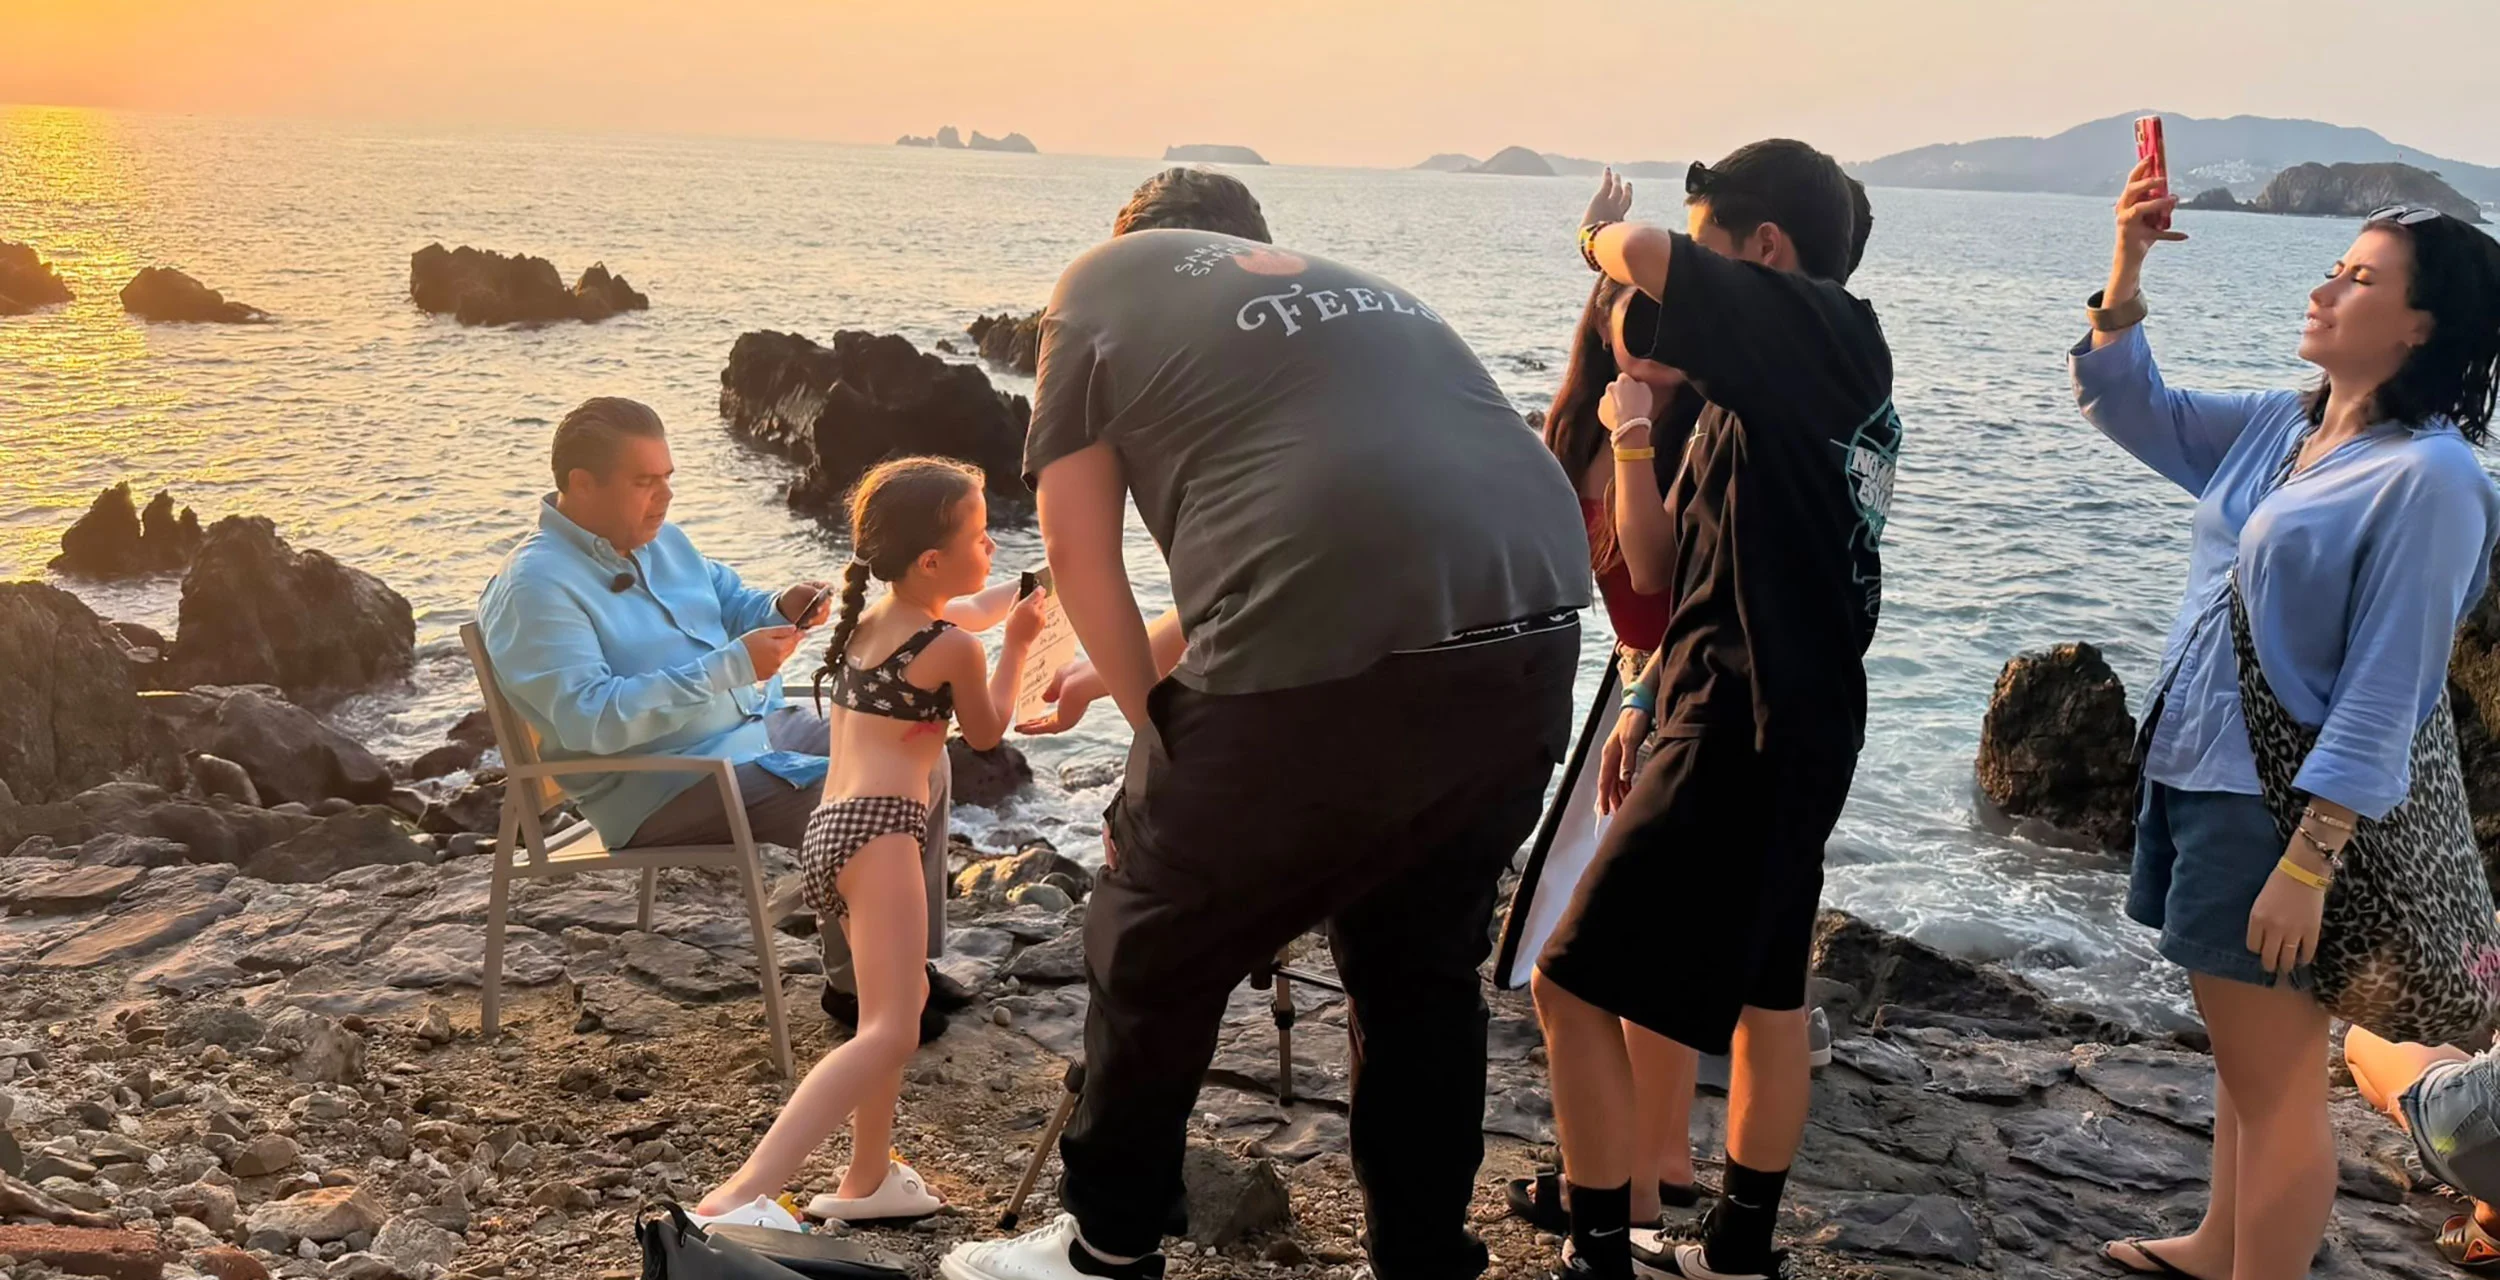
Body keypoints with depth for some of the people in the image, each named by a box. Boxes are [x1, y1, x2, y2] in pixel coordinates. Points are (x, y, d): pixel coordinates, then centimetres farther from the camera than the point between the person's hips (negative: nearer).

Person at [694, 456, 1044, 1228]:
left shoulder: (866, 620, 17)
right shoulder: (953, 647, -5)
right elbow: (986, 734, 12)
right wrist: (1018, 644, 23)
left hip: (827, 829, 10)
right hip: (876, 831, -10)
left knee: (902, 997, 27)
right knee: (890, 1032, -19)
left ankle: (866, 1180, 33)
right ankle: (740, 1196, -34)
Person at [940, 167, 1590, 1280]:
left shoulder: (1104, 278, 16)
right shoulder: (1353, 284, 32)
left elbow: (1078, 549, 9)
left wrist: (1157, 722, 18)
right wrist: (1131, 669, 43)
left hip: (1338, 655, -6)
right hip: (1536, 635, 6)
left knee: (1153, 954, 15)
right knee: (1423, 966, 24)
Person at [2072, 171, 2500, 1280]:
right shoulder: (2283, 425, 7)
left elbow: (2382, 700, -21)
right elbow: (2131, 409, 17)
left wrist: (2306, 866, -22)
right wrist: (2127, 269, 2)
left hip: (2282, 811, -9)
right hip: (2195, 775, 9)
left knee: (2277, 1084, 4)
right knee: (2240, 1053, 24)